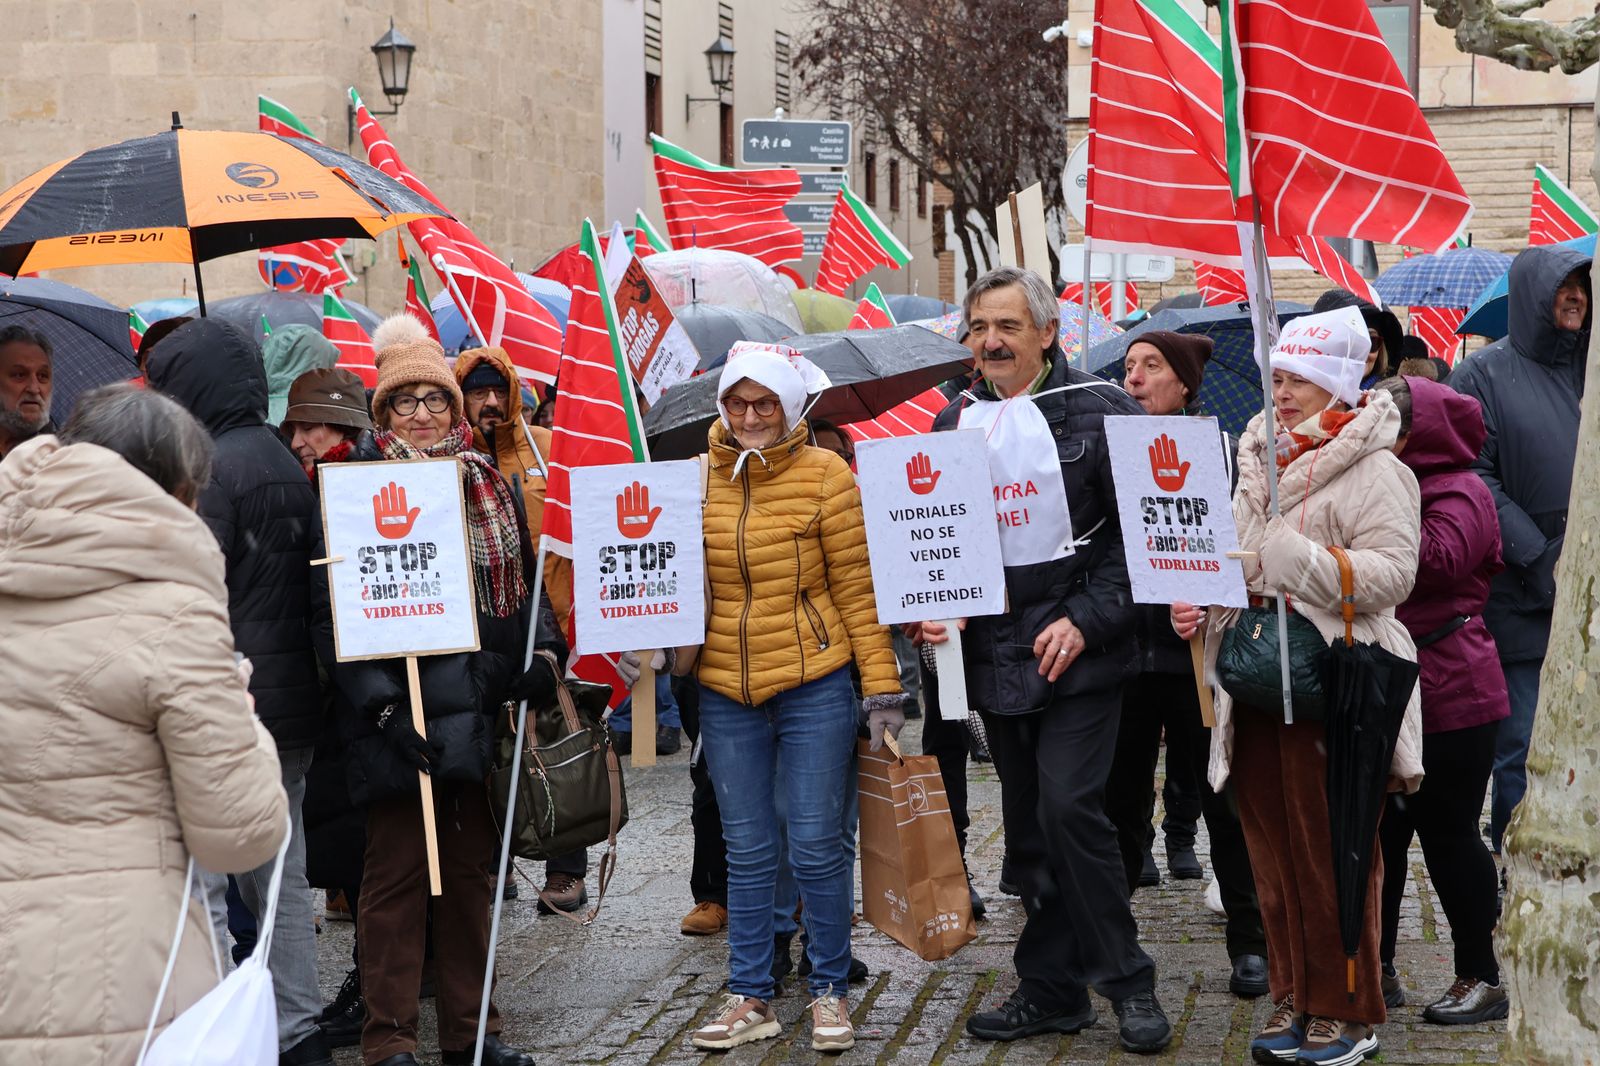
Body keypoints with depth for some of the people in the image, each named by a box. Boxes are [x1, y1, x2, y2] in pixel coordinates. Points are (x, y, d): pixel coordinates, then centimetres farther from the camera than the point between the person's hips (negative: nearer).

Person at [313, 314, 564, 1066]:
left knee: (473, 872, 12)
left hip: (480, 714, 5)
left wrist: (543, 651, 1)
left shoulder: (490, 487, 12)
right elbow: (333, 612, -9)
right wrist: (380, 707, -17)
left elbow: (524, 586, 20)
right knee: (397, 876, 0)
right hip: (399, 722, -5)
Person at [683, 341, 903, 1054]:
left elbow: (858, 588, -6)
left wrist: (882, 688, -9)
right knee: (748, 851, 10)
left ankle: (829, 991, 17)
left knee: (816, 844, 1)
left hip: (814, 686, -3)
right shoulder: (698, 479, 5)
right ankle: (749, 998, 19)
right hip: (725, 691, 3)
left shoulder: (824, 474, -6)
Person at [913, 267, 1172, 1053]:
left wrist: (1087, 620, -15)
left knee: (1069, 808, -15)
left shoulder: (1100, 411, -6)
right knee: (1027, 827, 11)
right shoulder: (955, 422, 10)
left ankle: (1127, 981, 1)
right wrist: (929, 607, -2)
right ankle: (1051, 989, 22)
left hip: (1078, 657, -6)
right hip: (995, 658, 6)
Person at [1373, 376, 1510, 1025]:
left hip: (1449, 698, -8)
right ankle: (1378, 970, 19)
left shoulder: (1460, 493, -9)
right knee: (1378, 832, 9)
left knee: (1448, 835, -1)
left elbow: (1438, 560, -28)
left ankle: (1481, 979, 11)